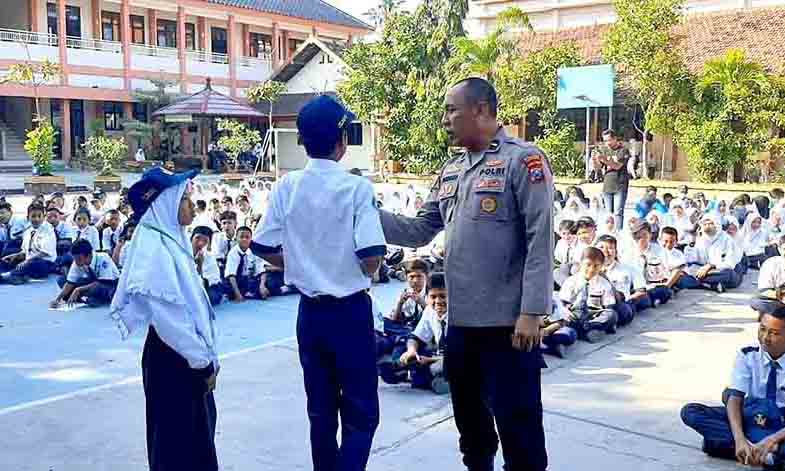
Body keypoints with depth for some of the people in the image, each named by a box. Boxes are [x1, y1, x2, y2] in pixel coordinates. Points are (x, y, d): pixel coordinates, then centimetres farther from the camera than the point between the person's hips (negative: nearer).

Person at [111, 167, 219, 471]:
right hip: (171, 358, -8)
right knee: (175, 438, 6)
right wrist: (203, 362, -16)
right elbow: (168, 317, -23)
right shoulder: (154, 246, -19)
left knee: (199, 431, 18)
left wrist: (207, 356, 13)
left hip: (189, 356, 9)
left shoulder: (173, 239, 8)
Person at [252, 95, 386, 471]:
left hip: (310, 310, 5)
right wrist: (364, 271, 3)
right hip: (350, 310, -5)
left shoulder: (286, 187, -3)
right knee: (361, 411, 7)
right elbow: (371, 259, -19)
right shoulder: (356, 188, -15)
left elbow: (264, 249, 2)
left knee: (320, 408, 17)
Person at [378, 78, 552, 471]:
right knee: (469, 417, 21)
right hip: (460, 320, 7)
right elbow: (419, 231, 11)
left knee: (516, 423, 4)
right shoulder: (451, 170, 12)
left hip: (508, 322, -7)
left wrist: (531, 312, -19)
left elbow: (540, 240, -15)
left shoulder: (523, 160, -10)